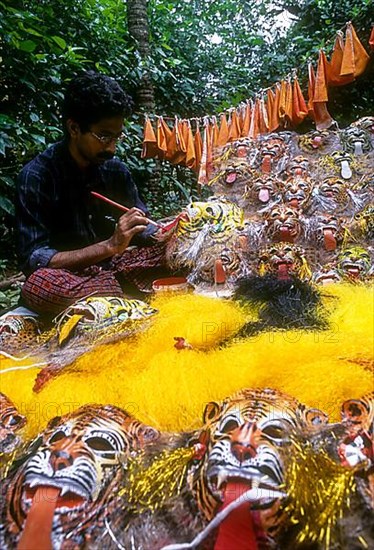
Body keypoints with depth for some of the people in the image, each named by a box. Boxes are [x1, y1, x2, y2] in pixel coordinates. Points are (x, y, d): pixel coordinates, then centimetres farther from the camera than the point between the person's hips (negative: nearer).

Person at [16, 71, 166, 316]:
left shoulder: (116, 169, -1)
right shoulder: (37, 175, -16)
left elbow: (141, 228, 7)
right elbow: (34, 260, -21)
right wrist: (111, 245, -31)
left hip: (112, 267, 4)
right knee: (39, 284, -38)